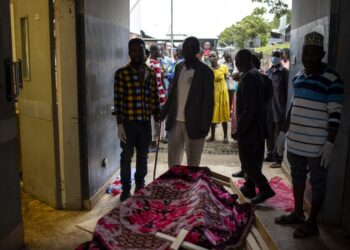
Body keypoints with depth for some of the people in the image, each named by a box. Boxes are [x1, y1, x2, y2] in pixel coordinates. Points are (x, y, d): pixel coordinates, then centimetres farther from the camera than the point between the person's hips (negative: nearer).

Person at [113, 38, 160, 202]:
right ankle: (126, 190, 23)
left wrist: (158, 120, 8)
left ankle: (140, 187, 31)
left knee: (142, 157, 14)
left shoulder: (151, 74, 6)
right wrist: (119, 124, -12)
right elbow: (118, 100, -9)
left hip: (146, 122, 4)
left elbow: (154, 98, 10)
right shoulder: (121, 73, -7)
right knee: (126, 157, 8)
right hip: (128, 122, -4)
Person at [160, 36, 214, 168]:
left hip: (193, 123, -5)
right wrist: (163, 113, 7)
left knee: (193, 162, 8)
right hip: (175, 121, 6)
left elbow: (208, 100, -10)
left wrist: (205, 126, -15)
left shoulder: (205, 71, -8)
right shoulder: (178, 67, 9)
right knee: (173, 159, 14)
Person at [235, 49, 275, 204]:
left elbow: (250, 106, -24)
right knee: (253, 158, 14)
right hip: (257, 125, 10)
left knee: (246, 158, -4)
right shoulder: (256, 74, 12)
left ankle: (265, 188, -3)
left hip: (249, 126, -10)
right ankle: (249, 187, 24)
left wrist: (241, 126, -19)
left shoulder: (248, 77, -18)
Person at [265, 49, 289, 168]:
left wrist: (285, 107, -13)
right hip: (269, 106, 6)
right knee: (269, 133, 13)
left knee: (278, 134, -2)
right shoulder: (268, 71, 13)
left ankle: (278, 158, 3)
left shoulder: (284, 72, -4)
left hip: (279, 107, -6)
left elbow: (287, 91, -8)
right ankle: (270, 154, 25)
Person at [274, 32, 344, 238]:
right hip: (295, 141, 7)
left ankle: (312, 222, 21)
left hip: (317, 145, -7)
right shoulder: (298, 77, 9)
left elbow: (335, 115, -14)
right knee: (297, 178, 19)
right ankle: (298, 214, 36)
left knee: (317, 183, 7)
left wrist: (330, 143, -18)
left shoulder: (332, 80, -13)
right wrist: (284, 132, 16)